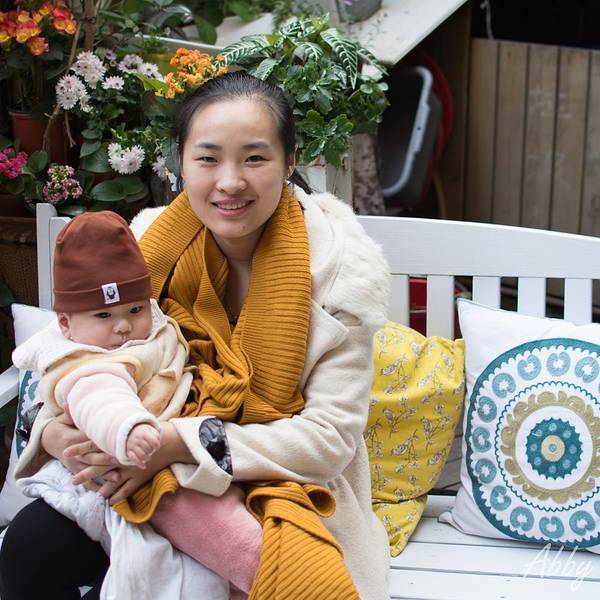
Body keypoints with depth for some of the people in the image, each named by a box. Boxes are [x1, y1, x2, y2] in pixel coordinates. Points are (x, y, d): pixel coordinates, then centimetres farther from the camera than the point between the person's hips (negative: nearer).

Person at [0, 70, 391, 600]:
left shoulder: (342, 265, -17)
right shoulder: (149, 242, -7)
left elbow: (330, 435, -18)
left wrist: (182, 443, -30)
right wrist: (58, 431, -21)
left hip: (283, 486, -2)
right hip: (164, 478, 3)